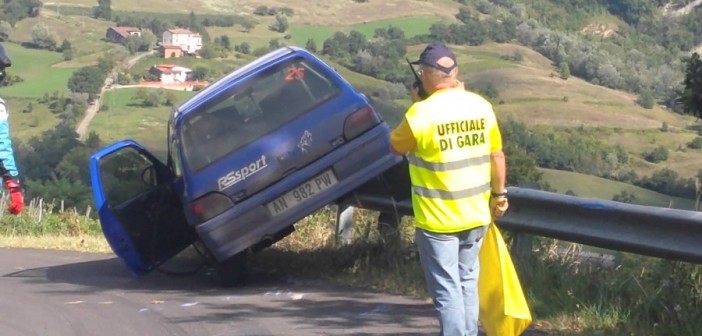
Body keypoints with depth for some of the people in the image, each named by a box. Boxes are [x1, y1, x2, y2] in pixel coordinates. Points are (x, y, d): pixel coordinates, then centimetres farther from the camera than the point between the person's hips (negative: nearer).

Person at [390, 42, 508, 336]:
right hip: (476, 215, 6)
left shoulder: (422, 113, -18)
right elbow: (496, 154, 7)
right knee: (468, 282, 19)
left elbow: (396, 146, 0)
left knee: (447, 290, -2)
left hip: (438, 220, -6)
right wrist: (499, 193, 19)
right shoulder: (481, 106, -2)